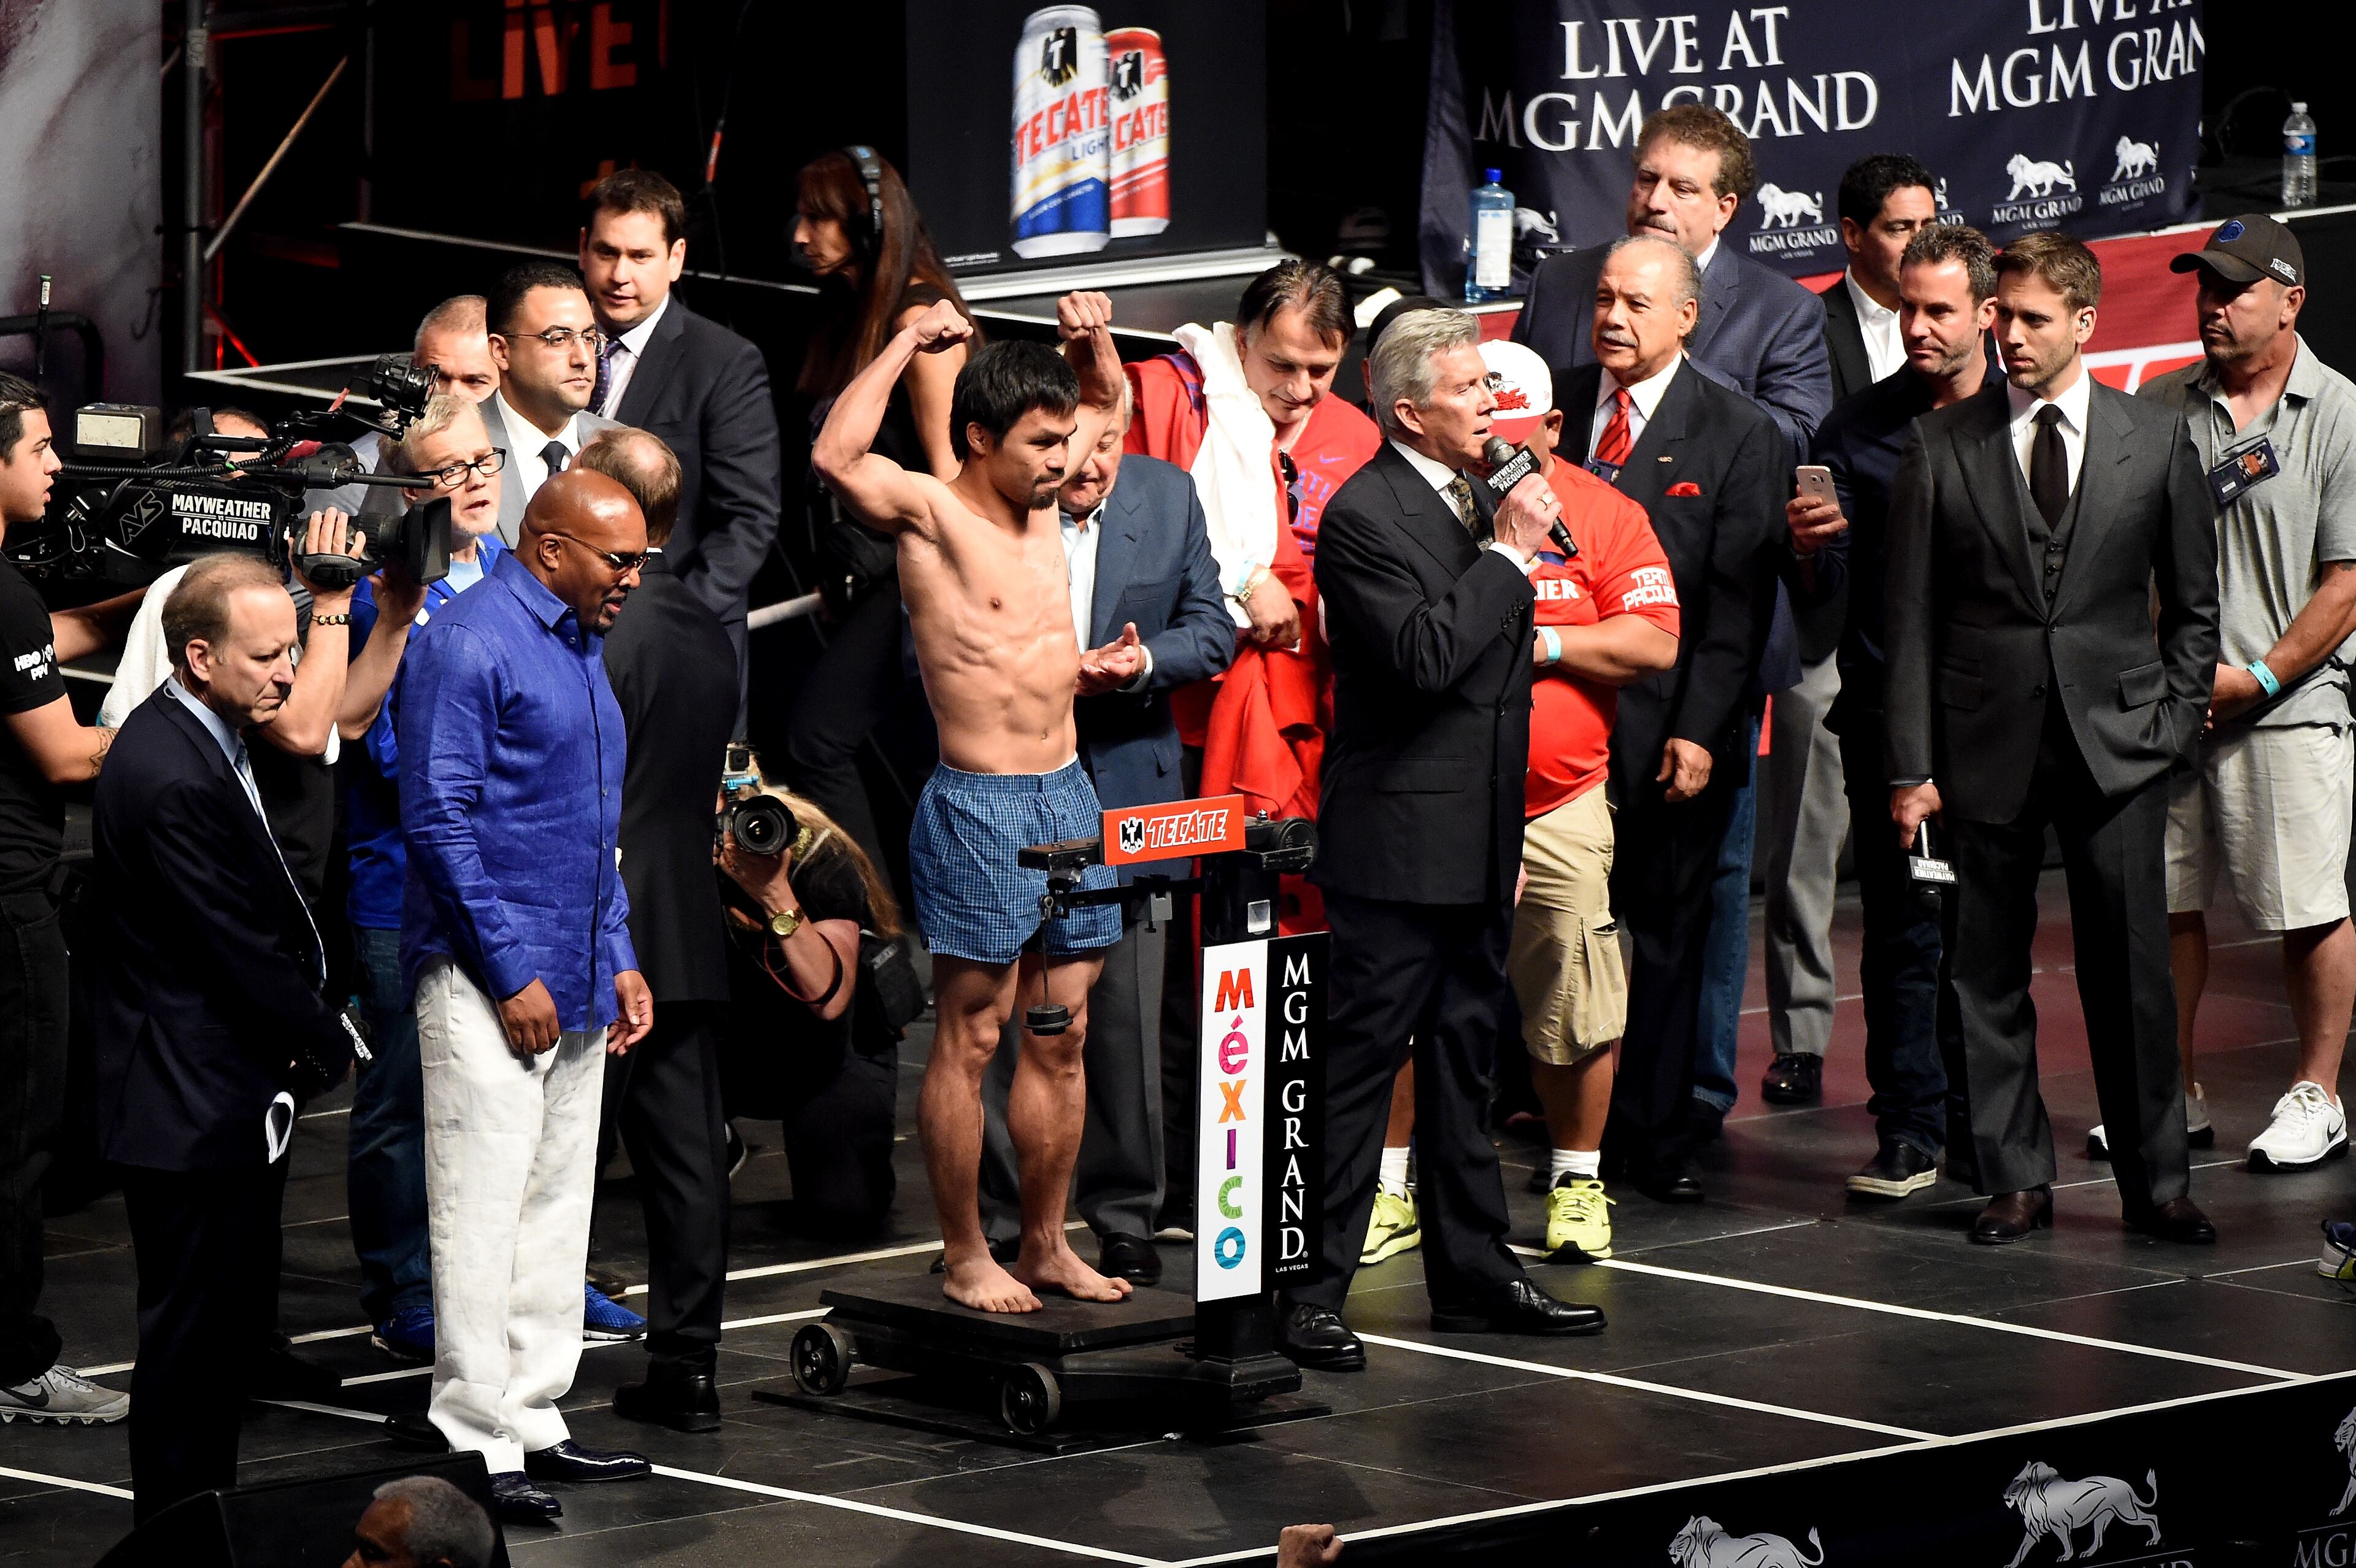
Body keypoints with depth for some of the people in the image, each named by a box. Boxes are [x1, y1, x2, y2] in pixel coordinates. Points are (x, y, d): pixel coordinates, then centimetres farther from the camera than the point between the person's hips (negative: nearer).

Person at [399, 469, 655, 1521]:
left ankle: (533, 1421, 19)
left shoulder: (579, 649, 16)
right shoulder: (467, 645, -13)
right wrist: (511, 975, -17)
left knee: (557, 1209, 12)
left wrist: (618, 958, 15)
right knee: (481, 1214, -7)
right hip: (488, 985, -9)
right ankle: (478, 1445, -4)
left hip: (576, 986, 9)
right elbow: (437, 820, -17)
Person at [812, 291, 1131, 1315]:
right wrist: (907, 343, -19)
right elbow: (836, 457, -29)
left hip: (1070, 795, 7)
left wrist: (1094, 340, 7)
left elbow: (1109, 402, 28)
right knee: (970, 1039, -1)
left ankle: (1046, 1244, 18)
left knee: (1060, 1037, 10)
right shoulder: (930, 513, -9)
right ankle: (965, 1258, 5)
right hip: (978, 806, -7)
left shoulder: (1041, 497, 11)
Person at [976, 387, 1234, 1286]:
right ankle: (1000, 1218, 12)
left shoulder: (1169, 497, 6)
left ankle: (1124, 1217, 15)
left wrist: (1143, 662, -11)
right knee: (1003, 1019, 1)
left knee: (1124, 1019, 4)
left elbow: (1212, 629, 9)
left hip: (1127, 789, 2)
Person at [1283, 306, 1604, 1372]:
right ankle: (1311, 1292, -2)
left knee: (1464, 1063, 15)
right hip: (1397, 844, -9)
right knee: (1358, 1062, -6)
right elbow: (1424, 656, -27)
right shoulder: (1365, 515, -14)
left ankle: (1473, 1273, 23)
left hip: (1477, 841, 9)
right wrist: (1510, 553, -20)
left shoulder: (1475, 499, 14)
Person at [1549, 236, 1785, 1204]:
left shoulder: (1739, 435, -1)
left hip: (1668, 732, -2)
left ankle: (1654, 1137, 15)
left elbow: (1737, 604, -5)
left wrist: (1699, 731, -11)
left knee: (1664, 934, 6)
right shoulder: (1551, 407, 7)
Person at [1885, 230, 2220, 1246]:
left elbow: (2192, 604, 12)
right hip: (1987, 743, 0)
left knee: (2132, 971, 0)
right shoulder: (1941, 447, 3)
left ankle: (2156, 1181, 10)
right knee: (1989, 973, 3)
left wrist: (2173, 724, 1)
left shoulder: (2158, 440, 5)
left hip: (2116, 743, 0)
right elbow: (1912, 619, 3)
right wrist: (1912, 767, -2)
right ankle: (2014, 1179, 13)